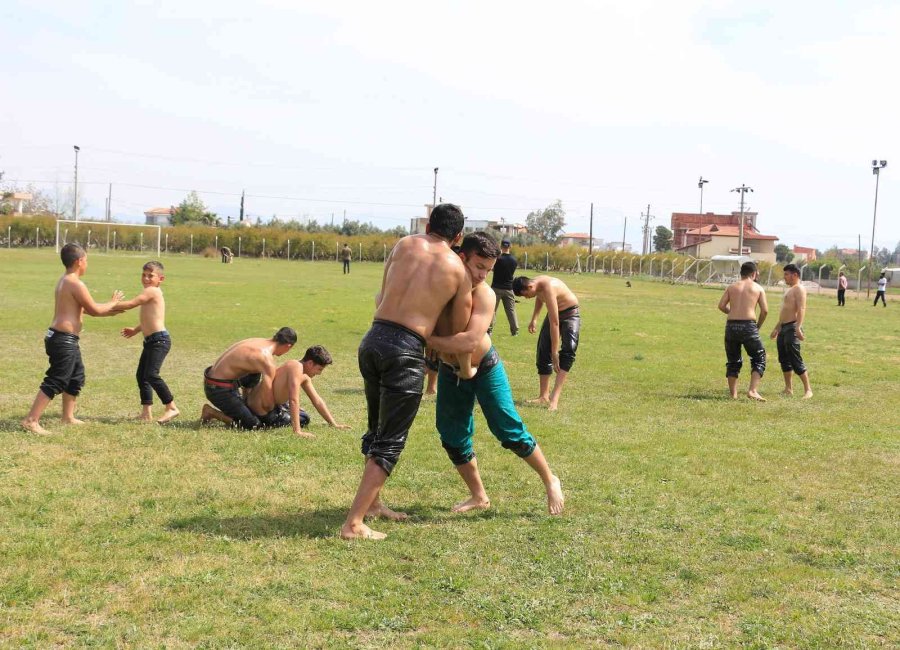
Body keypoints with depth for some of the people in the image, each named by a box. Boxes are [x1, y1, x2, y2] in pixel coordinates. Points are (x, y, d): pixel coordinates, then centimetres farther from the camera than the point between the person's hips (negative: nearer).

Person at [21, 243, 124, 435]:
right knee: (55, 381, -9)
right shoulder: (76, 284, -17)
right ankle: (31, 420, -10)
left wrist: (110, 311, 24)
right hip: (64, 339, -11)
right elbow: (94, 309, -12)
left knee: (76, 377, 22)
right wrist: (112, 303, 5)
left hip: (62, 339, 11)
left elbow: (86, 309, 22)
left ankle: (68, 417, 32)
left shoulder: (64, 281, 15)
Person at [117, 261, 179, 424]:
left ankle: (171, 407, -12)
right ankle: (146, 412, 15)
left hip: (159, 340, -11)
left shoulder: (152, 291, -10)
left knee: (151, 374, -19)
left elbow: (131, 304, -15)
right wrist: (136, 329, 22)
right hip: (151, 341, 11)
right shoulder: (151, 294, 19)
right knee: (141, 375, 12)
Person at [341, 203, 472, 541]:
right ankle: (353, 523, -4)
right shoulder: (459, 271, 5)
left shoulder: (405, 244, 10)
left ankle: (371, 502, 38)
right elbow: (459, 332, 10)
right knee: (390, 442, 3)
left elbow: (381, 298, 15)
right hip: (406, 351, -4)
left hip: (373, 339, 4)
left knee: (377, 430, 24)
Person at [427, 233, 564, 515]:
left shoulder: (485, 296, -28)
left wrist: (425, 338, -42)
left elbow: (469, 340, -41)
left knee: (509, 430, -2)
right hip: (451, 372, 4)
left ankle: (550, 481, 18)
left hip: (484, 367, -4)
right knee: (453, 437, 6)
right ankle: (478, 497, 24)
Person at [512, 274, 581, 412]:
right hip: (554, 314, 9)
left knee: (568, 350, -28)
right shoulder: (536, 284, -9)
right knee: (543, 352, 4)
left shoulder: (548, 288, -34)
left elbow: (554, 323, -35)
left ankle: (555, 396, -38)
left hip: (570, 314, -9)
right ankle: (544, 396, 12)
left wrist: (554, 352, -34)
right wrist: (534, 318, 9)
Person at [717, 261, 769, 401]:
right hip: (748, 325, -3)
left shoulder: (732, 287, 12)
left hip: (731, 325, 3)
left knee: (733, 361, 14)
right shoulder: (758, 288, 7)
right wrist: (758, 326, 14)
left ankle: (733, 394, 11)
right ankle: (752, 390, -5)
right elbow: (765, 310, 0)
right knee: (759, 359, 9)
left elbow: (721, 306, 1)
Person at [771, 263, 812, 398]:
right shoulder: (789, 290, 22)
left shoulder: (799, 289, -9)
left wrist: (798, 328, -32)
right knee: (784, 360, 10)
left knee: (795, 360, -12)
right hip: (783, 328, 10)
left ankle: (808, 390, -9)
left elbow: (801, 309, -21)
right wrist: (777, 328, 29)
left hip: (792, 328, -10)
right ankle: (788, 389, 15)